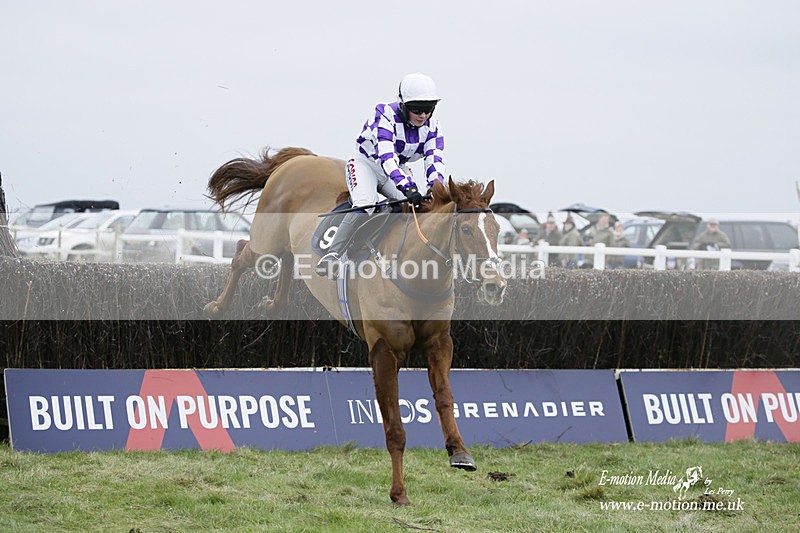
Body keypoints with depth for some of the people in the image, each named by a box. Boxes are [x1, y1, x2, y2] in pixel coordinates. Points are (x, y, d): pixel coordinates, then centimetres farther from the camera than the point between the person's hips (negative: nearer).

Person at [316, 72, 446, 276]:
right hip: (366, 163, -6)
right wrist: (407, 187, -56)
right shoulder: (386, 118, -29)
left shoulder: (432, 127, -11)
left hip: (399, 171, 6)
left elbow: (435, 161, -21)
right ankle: (332, 255, -34)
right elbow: (386, 156, -42)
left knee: (417, 207, -16)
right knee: (365, 204, -31)